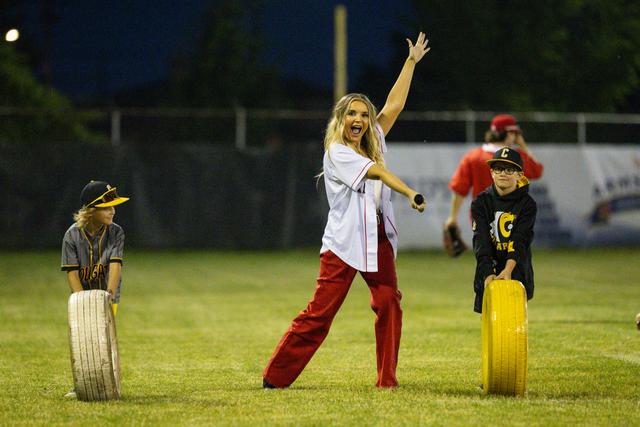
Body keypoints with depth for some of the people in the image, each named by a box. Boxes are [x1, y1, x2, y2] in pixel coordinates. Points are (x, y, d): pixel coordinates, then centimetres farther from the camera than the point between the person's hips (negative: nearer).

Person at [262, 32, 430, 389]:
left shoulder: (373, 144, 14)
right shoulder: (336, 152, -6)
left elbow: (394, 105, 13)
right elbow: (377, 172, -19)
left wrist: (412, 62, 13)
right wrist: (411, 193, -30)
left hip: (377, 238, 7)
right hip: (344, 241, -7)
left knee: (389, 304, -4)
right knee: (320, 312, -8)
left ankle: (387, 379, 2)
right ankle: (275, 378, -3)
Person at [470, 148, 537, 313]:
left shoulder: (527, 204, -3)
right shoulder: (481, 202, 0)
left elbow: (520, 241, -15)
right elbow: (481, 242, -10)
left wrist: (508, 270, -31)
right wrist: (487, 273, -25)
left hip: (517, 274, -1)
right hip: (487, 272, 1)